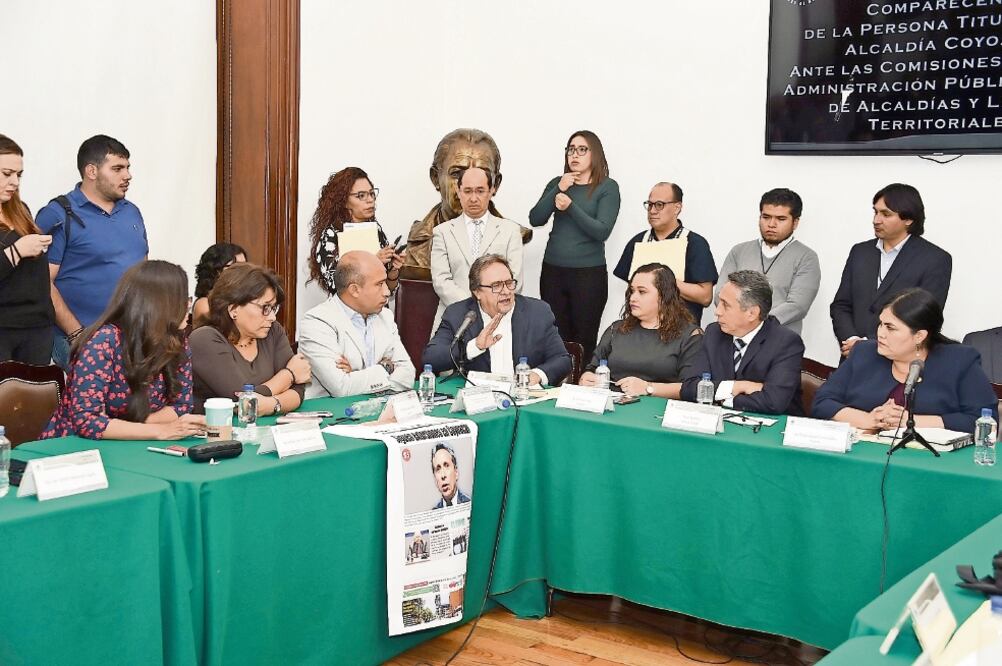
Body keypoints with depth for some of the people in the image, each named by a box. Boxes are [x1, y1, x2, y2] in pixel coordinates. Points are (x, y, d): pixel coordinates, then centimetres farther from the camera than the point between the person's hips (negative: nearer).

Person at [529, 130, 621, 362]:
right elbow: (535, 220, 1)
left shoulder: (608, 187, -2)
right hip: (552, 271, 4)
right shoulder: (557, 183, 11)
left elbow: (602, 231, -12)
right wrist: (558, 190, -10)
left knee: (584, 341, -1)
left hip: (589, 273, -4)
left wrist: (571, 207, -20)